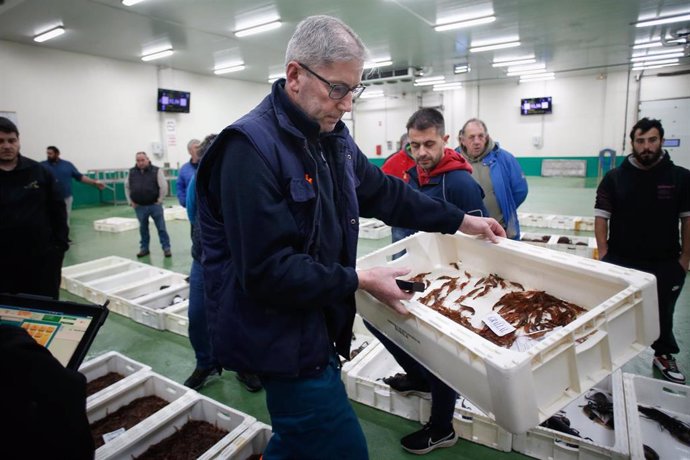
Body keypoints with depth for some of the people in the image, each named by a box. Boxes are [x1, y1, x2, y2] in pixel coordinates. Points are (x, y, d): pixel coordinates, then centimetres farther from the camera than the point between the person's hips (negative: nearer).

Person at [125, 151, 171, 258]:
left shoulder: (156, 171, -6)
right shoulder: (132, 172, 6)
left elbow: (164, 186, -8)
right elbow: (127, 187, 16)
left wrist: (159, 200, -8)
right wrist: (131, 202, 9)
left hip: (154, 205, -3)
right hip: (139, 207, 3)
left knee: (161, 228, 1)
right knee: (143, 229, 13)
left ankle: (166, 248, 8)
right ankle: (144, 248, 25)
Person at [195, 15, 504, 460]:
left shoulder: (333, 138, 6)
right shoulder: (251, 148, -23)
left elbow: (384, 192, 15)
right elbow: (267, 271, -27)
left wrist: (460, 220, 15)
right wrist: (359, 281, -20)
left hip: (317, 324, 8)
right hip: (281, 337, -8)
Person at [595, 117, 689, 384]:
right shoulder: (614, 178, -2)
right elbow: (601, 216, -2)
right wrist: (603, 252, -8)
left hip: (665, 264, 1)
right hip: (620, 261, 0)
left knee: (663, 313, 17)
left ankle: (664, 356, 37)